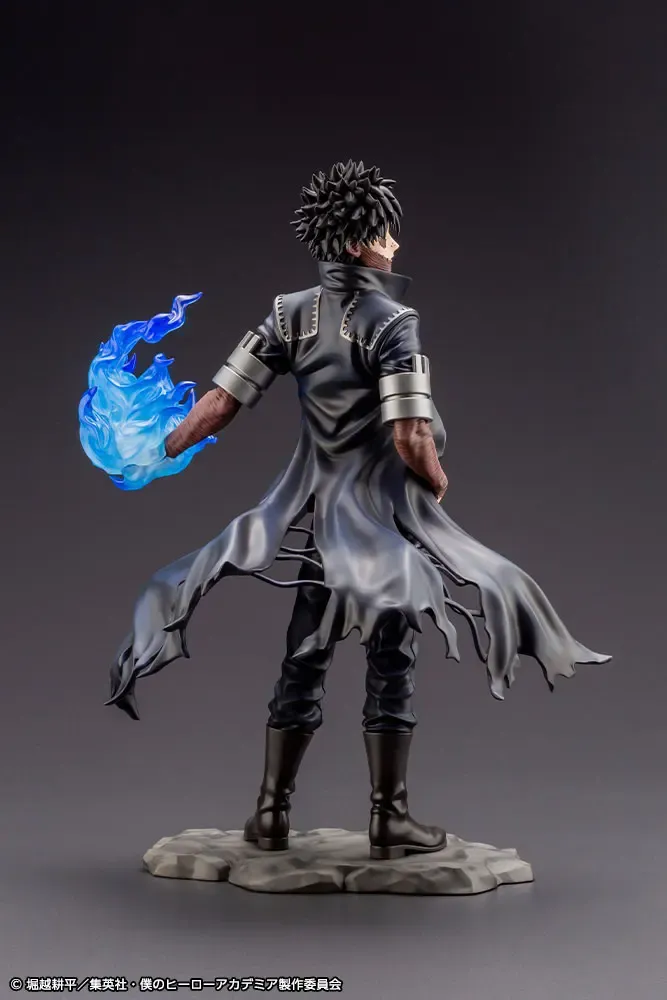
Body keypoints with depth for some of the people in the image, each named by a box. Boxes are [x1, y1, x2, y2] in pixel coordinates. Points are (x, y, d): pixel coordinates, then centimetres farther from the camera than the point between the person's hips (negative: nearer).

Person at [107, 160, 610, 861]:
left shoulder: (291, 313, 2)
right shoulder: (393, 321, -14)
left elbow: (219, 404, -3)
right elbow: (411, 441, -21)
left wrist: (154, 457, 8)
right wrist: (437, 481, -1)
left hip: (311, 512, 5)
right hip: (383, 514, -5)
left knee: (302, 663, 12)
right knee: (390, 665, 4)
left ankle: (272, 813, 18)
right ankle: (389, 821, 9)